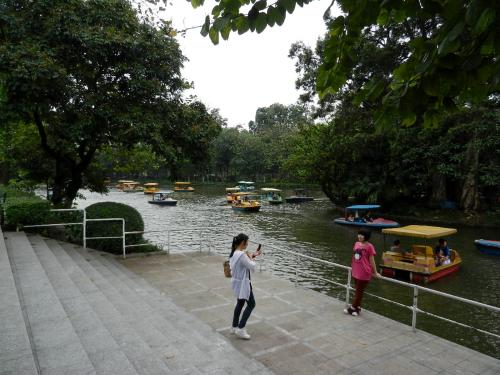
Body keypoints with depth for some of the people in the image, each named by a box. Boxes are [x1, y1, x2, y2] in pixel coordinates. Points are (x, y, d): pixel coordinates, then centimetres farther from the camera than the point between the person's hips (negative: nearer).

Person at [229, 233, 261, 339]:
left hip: (237, 282, 10)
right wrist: (251, 258, -6)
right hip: (243, 283, -9)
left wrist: (252, 256, 9)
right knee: (251, 304, 4)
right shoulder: (242, 255, -28)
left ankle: (234, 327, 32)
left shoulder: (233, 253, 3)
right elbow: (252, 267, -22)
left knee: (240, 303, 22)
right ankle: (240, 329, 5)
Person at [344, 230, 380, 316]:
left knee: (359, 291, 8)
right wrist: (352, 266, 22)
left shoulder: (369, 246, -14)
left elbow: (371, 260, -9)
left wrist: (375, 272, -2)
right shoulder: (356, 244, 3)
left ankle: (352, 308, 18)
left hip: (364, 273, -6)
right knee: (358, 290, 18)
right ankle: (358, 308, 31)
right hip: (356, 271, 6)